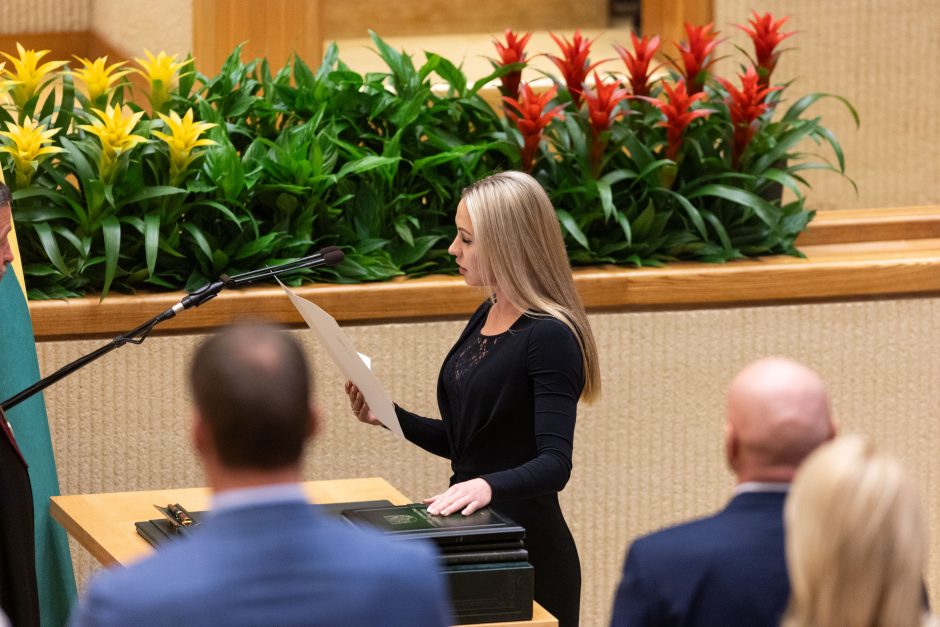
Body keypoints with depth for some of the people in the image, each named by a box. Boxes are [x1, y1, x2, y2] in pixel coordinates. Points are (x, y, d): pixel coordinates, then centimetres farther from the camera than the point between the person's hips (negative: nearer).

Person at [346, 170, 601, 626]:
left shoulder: (548, 337, -17)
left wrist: (488, 485, -42)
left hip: (527, 546, -8)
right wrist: (388, 416, 2)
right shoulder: (486, 318, 9)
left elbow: (554, 463, -26)